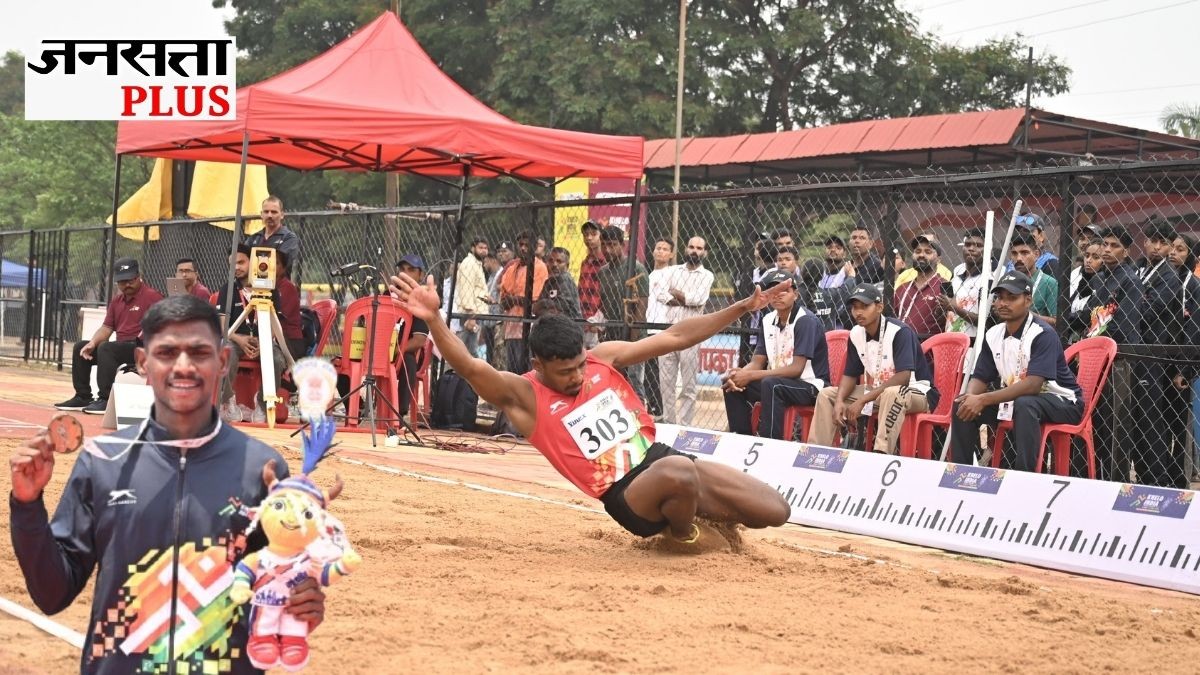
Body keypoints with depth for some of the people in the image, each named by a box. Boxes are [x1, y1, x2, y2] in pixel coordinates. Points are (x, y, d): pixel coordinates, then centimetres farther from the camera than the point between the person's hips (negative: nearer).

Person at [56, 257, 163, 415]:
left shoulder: (152, 297, -10)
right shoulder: (117, 299, 16)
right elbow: (107, 327, 15)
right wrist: (92, 343, -2)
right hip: (121, 346, 9)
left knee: (106, 348, -32)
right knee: (80, 347, 9)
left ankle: (105, 400, -31)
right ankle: (83, 397, 11)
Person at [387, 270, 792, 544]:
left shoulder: (604, 357, 3)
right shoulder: (524, 397, -10)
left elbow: (676, 338, 6)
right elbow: (469, 368, -27)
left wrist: (743, 307, 1)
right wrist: (434, 320, -43)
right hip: (628, 496, -5)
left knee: (774, 512, -3)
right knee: (677, 473, -40)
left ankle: (697, 515, 23)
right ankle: (682, 535, -6)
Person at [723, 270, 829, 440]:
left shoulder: (806, 320, -16)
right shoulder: (768, 321, 6)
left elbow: (796, 369, -22)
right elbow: (757, 362, 6)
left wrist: (751, 375, -25)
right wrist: (740, 374, -19)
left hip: (810, 386, -8)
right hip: (778, 381, 8)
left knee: (770, 384, -35)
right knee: (731, 382, -5)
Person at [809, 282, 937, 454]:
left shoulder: (899, 331, -21)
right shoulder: (856, 334, -1)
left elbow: (903, 377, -30)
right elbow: (850, 375, 6)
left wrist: (862, 401, -32)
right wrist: (839, 401, -16)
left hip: (916, 392, -7)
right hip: (876, 392, 7)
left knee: (892, 394, -41)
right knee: (826, 394, -2)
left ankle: (881, 455, -44)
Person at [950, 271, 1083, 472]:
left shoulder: (1043, 334, -21)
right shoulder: (993, 334, 0)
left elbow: (1033, 384, -32)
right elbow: (980, 378, 3)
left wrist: (983, 400, -35)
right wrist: (971, 398, -23)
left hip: (1062, 403, -7)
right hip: (1014, 399, 7)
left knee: (1024, 404, -38)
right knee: (963, 405, -8)